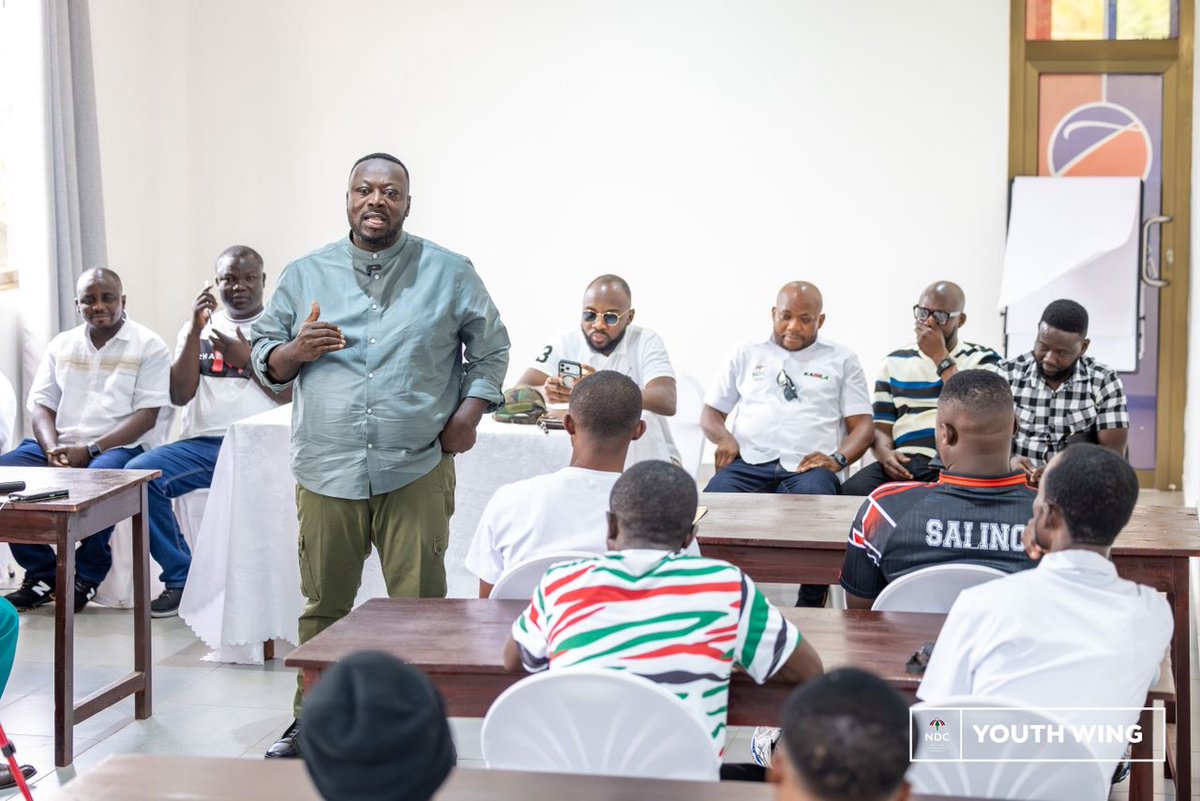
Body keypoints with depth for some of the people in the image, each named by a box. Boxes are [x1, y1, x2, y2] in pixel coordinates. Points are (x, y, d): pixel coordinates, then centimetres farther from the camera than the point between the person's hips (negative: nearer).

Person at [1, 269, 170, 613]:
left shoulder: (149, 346, 0)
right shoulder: (61, 345, 15)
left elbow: (147, 416, -8)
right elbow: (41, 406, 10)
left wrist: (91, 450, -17)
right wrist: (52, 449, -11)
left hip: (119, 446, -5)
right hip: (59, 444, 5)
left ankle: (87, 575, -15)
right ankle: (42, 575, -8)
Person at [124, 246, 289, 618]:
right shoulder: (198, 327, 18)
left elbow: (292, 396, -1)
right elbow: (179, 395, 5)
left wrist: (247, 358, -9)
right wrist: (195, 331, -3)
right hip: (204, 444, 3)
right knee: (138, 472, -23)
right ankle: (181, 578, -12)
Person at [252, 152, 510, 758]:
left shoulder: (450, 275, 5)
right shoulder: (304, 275, 9)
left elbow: (490, 349, 13)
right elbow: (263, 358, 13)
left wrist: (468, 413, -1)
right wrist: (294, 351, -9)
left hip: (417, 473, -1)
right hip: (326, 473, 2)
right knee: (324, 605, 10)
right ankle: (310, 716, 26)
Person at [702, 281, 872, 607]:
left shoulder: (841, 360, 21)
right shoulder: (748, 354, 26)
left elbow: (863, 425, 13)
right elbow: (710, 413, 25)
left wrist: (837, 458, -8)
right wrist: (723, 437, 0)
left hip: (807, 467, -1)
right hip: (748, 463, 1)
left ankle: (810, 610, -28)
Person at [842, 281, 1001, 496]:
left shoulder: (983, 359, 12)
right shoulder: (895, 362, 21)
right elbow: (882, 426, 17)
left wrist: (941, 358, -4)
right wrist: (885, 453, -7)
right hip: (904, 464, 3)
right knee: (850, 493, -27)